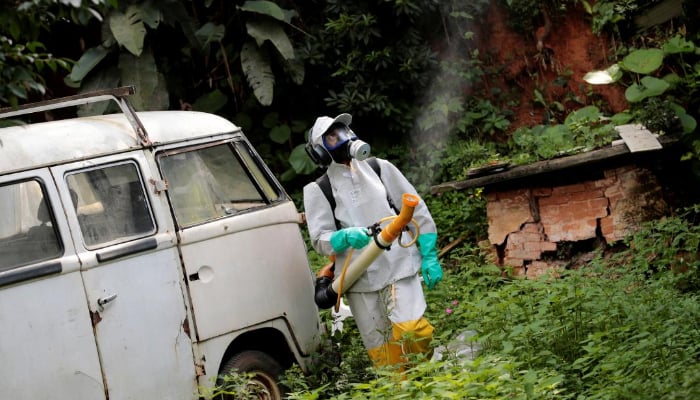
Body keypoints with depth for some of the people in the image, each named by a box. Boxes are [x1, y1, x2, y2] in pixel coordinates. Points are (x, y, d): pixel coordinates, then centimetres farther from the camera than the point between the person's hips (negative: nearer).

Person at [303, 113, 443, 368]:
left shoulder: (381, 169, 11)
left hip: (399, 266, 0)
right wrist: (346, 237, -22)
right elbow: (319, 240, -1)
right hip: (359, 279, 0)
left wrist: (429, 257, 6)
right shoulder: (318, 190, 7)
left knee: (410, 329, -20)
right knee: (380, 350, 1)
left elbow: (418, 211, 13)